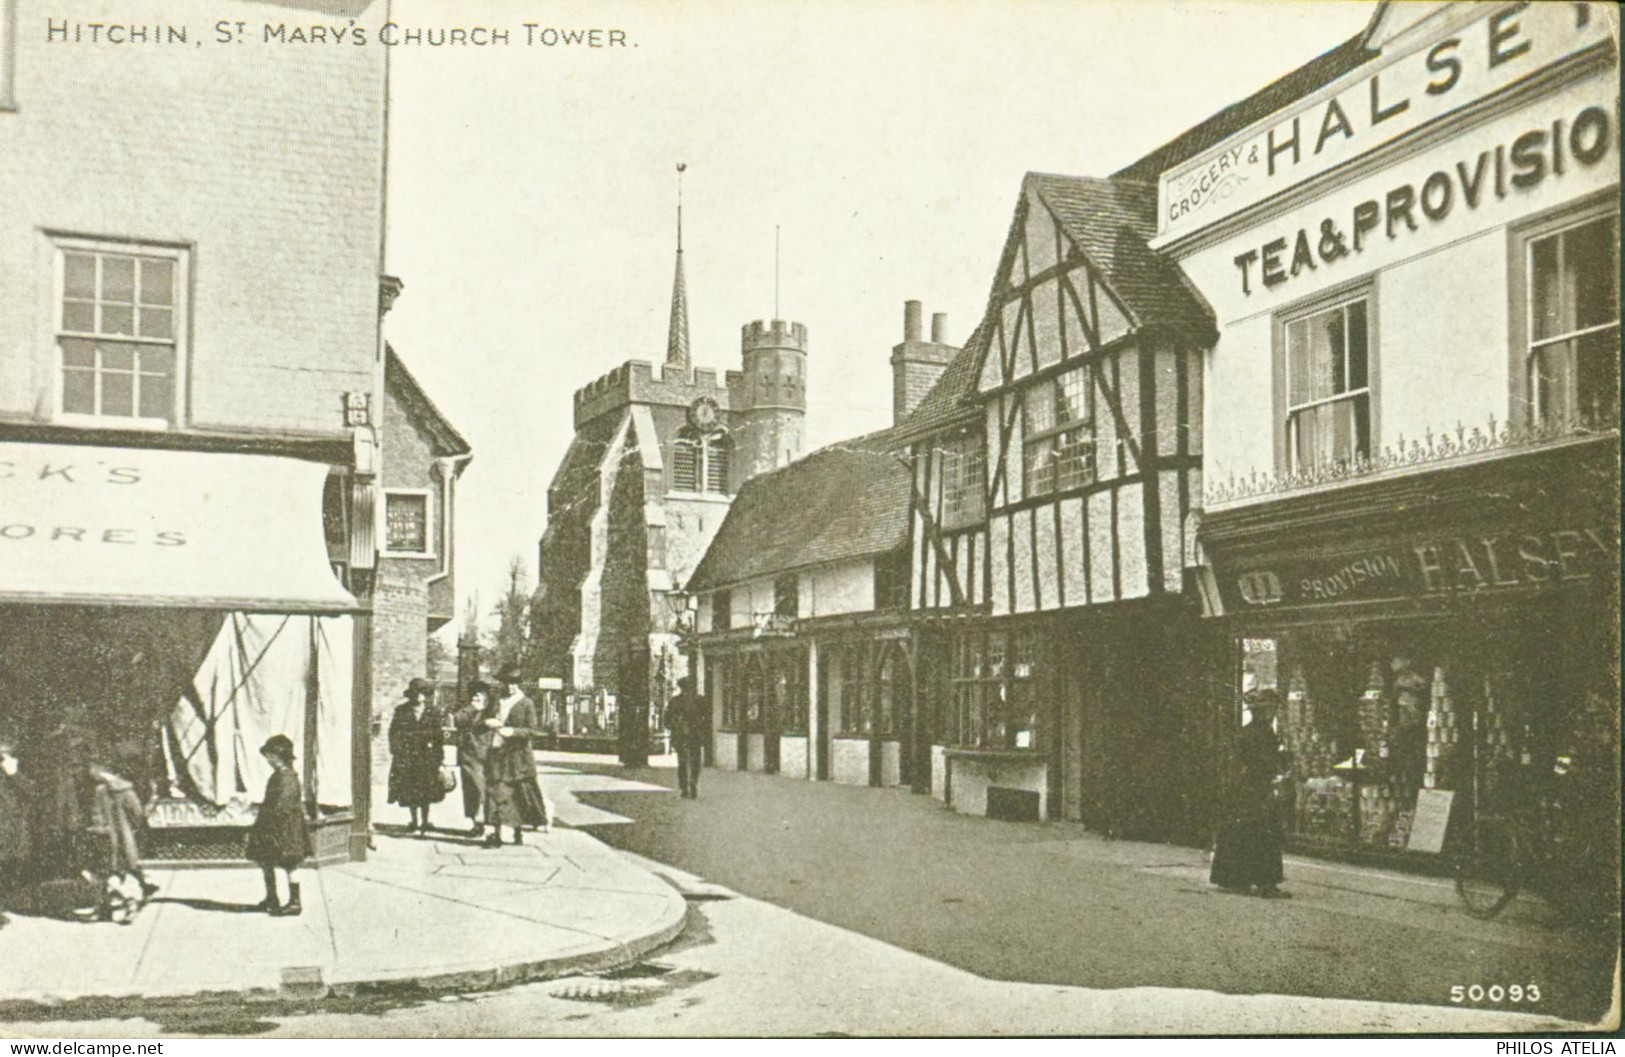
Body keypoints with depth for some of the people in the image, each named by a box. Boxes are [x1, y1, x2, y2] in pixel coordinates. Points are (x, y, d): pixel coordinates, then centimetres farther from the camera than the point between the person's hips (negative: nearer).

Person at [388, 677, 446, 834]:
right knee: (409, 791, 5)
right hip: (406, 757, 0)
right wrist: (394, 752, -5)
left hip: (427, 757, 0)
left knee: (427, 791, 2)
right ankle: (415, 822, 18)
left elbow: (438, 734, 7)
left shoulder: (432, 712, 5)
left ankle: (424, 822, 14)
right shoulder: (401, 711, 3)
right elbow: (393, 733, 4)